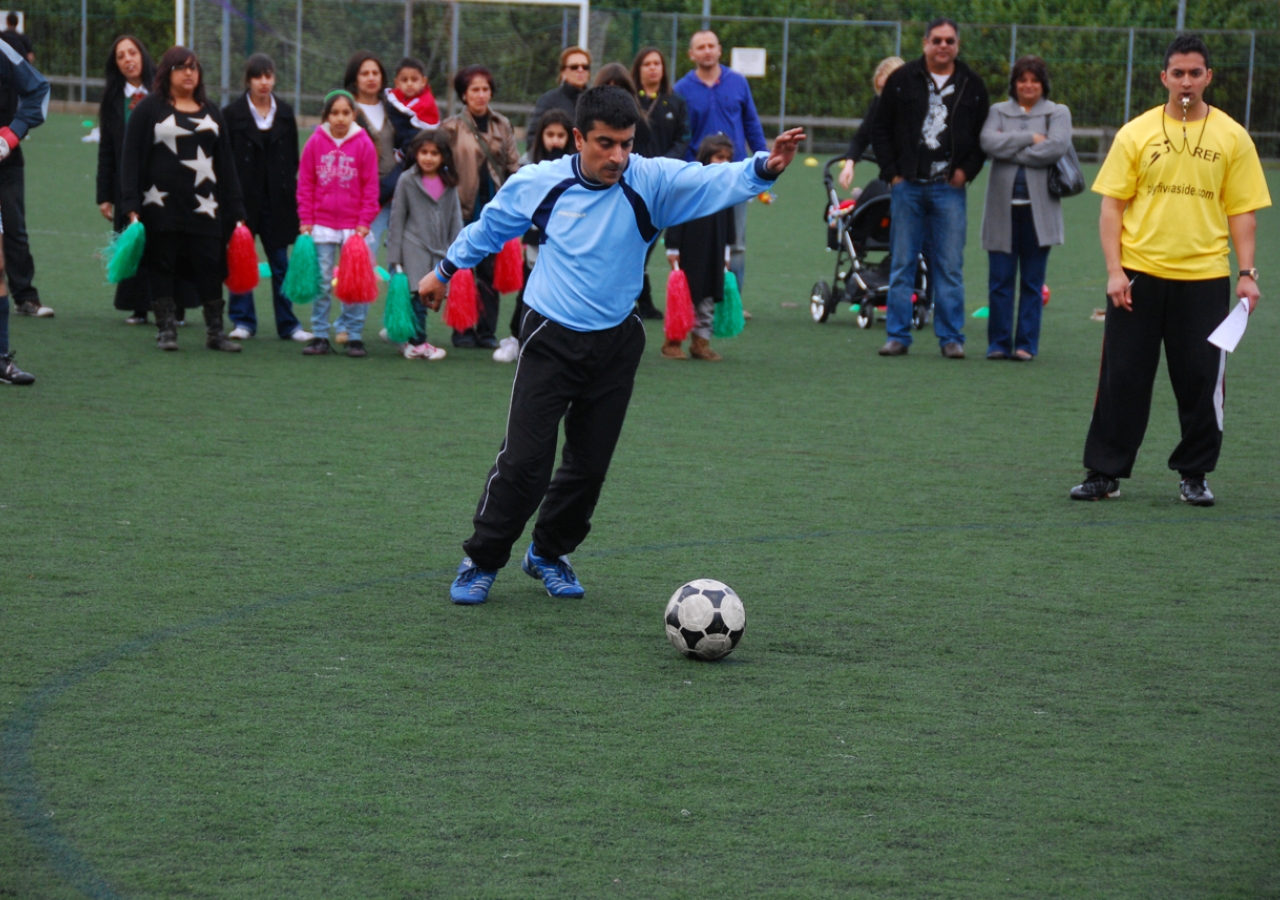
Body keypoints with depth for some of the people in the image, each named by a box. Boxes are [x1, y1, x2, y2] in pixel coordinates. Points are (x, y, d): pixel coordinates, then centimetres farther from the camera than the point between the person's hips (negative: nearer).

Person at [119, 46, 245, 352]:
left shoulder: (211, 111, 16)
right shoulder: (149, 108, 3)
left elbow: (225, 162, 17)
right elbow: (131, 158, 0)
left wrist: (235, 210, 11)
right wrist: (132, 206, -10)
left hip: (204, 206, 3)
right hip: (161, 206, -3)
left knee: (210, 267, -3)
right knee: (163, 268, 0)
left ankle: (215, 331, 3)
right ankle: (166, 330, 7)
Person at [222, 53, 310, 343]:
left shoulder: (285, 113, 8)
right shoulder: (233, 113, -1)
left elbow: (293, 160, 11)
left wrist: (292, 196, 4)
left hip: (276, 198, 2)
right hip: (243, 197, -2)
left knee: (281, 263, 4)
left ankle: (287, 323, 10)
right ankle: (243, 320, 10)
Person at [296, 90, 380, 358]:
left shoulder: (364, 144, -1)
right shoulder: (315, 143, 1)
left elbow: (370, 186, 1)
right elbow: (305, 184, 5)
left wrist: (364, 222, -4)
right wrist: (306, 220, 1)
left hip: (353, 225, -1)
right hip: (322, 225, 1)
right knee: (321, 283, 3)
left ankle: (355, 336, 7)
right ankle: (320, 336, 9)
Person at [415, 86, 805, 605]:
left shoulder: (651, 182, -11)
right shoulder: (539, 183, -8)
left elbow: (715, 182, -27)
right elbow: (490, 226, 11)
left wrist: (764, 168, -46)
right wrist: (445, 271, 24)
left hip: (615, 345, 2)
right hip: (550, 341, -2)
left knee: (590, 464, 8)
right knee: (524, 461, -8)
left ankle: (549, 552, 33)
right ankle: (481, 562, 10)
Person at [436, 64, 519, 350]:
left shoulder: (503, 126, 11)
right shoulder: (451, 128, 2)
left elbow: (513, 167, 13)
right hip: (464, 207, -2)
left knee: (490, 271, 1)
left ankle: (487, 330, 8)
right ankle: (463, 329, 9)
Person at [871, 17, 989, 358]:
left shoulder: (972, 87, 7)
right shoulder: (903, 80, 4)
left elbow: (984, 136, 14)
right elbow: (881, 129, 9)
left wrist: (967, 170, 0)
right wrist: (891, 172, 1)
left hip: (949, 189, 0)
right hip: (907, 186, 0)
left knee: (950, 266, 0)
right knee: (902, 264, 3)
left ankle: (951, 337, 6)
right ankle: (898, 335, 9)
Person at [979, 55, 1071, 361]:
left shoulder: (1058, 113, 9)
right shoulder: (998, 112, 12)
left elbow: (1057, 147, -10)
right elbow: (989, 142, -7)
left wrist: (1011, 150, -7)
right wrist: (1029, 138, -9)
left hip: (1038, 208, -1)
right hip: (1003, 208, 1)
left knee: (1033, 281, 2)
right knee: (1000, 278, -1)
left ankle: (1026, 344, 7)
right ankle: (999, 343, 6)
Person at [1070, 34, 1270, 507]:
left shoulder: (1232, 138, 3)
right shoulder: (1136, 134, 2)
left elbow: (1242, 212, 5)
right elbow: (1111, 205, 2)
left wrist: (1247, 274, -4)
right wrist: (1114, 269, -6)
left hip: (1204, 278, 0)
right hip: (1138, 275, 0)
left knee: (1202, 380, 3)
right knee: (1122, 379, 2)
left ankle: (1194, 475, 16)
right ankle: (1105, 473, 10)